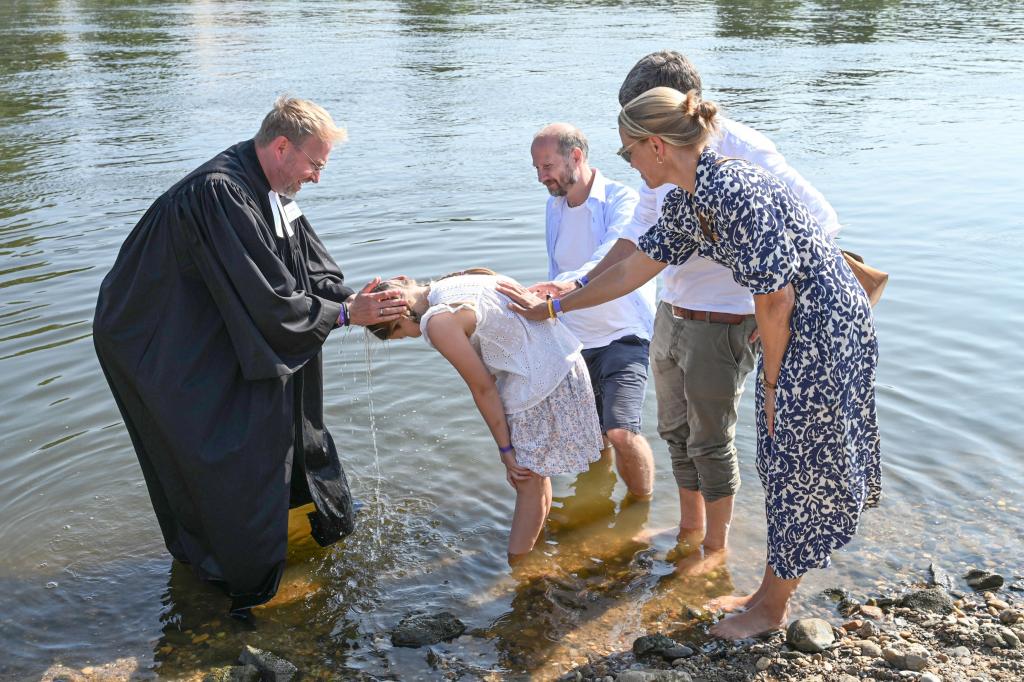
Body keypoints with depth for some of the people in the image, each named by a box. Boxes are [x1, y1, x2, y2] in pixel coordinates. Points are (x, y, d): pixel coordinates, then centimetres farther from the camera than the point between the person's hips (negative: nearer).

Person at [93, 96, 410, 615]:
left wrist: (358, 300, -14)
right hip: (167, 350, -9)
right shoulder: (220, 193, -32)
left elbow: (313, 268, 2)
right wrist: (346, 313, -24)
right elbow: (267, 300, -32)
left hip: (220, 334, 9)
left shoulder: (269, 188, -2)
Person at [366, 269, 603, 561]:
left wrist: (505, 448, 0)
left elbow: (483, 388, -10)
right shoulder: (456, 282, 9)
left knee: (528, 481, 3)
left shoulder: (438, 322, -16)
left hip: (541, 383, -9)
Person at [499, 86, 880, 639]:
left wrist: (772, 382, -10)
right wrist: (550, 308, 20)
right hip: (792, 327, 9)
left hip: (826, 327, -9)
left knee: (800, 469, 5)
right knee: (781, 461, 16)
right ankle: (771, 592, 32)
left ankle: (772, 610, 23)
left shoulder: (737, 193, -27)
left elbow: (775, 300, -23)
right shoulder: (684, 203, 2)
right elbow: (631, 270, 13)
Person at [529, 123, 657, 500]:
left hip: (622, 337, -6)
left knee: (621, 433, -22)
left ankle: (643, 504, 5)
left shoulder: (621, 200, -15)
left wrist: (567, 284, -53)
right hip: (571, 340, 7)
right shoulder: (554, 207, 8)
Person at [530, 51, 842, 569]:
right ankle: (689, 530, 40)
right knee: (675, 431, 19)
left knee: (711, 442, 7)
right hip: (669, 316, 7)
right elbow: (639, 239, 12)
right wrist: (580, 287, 3)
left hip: (721, 325, -7)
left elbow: (821, 221, -16)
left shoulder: (743, 151, -19)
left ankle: (716, 546, 29)